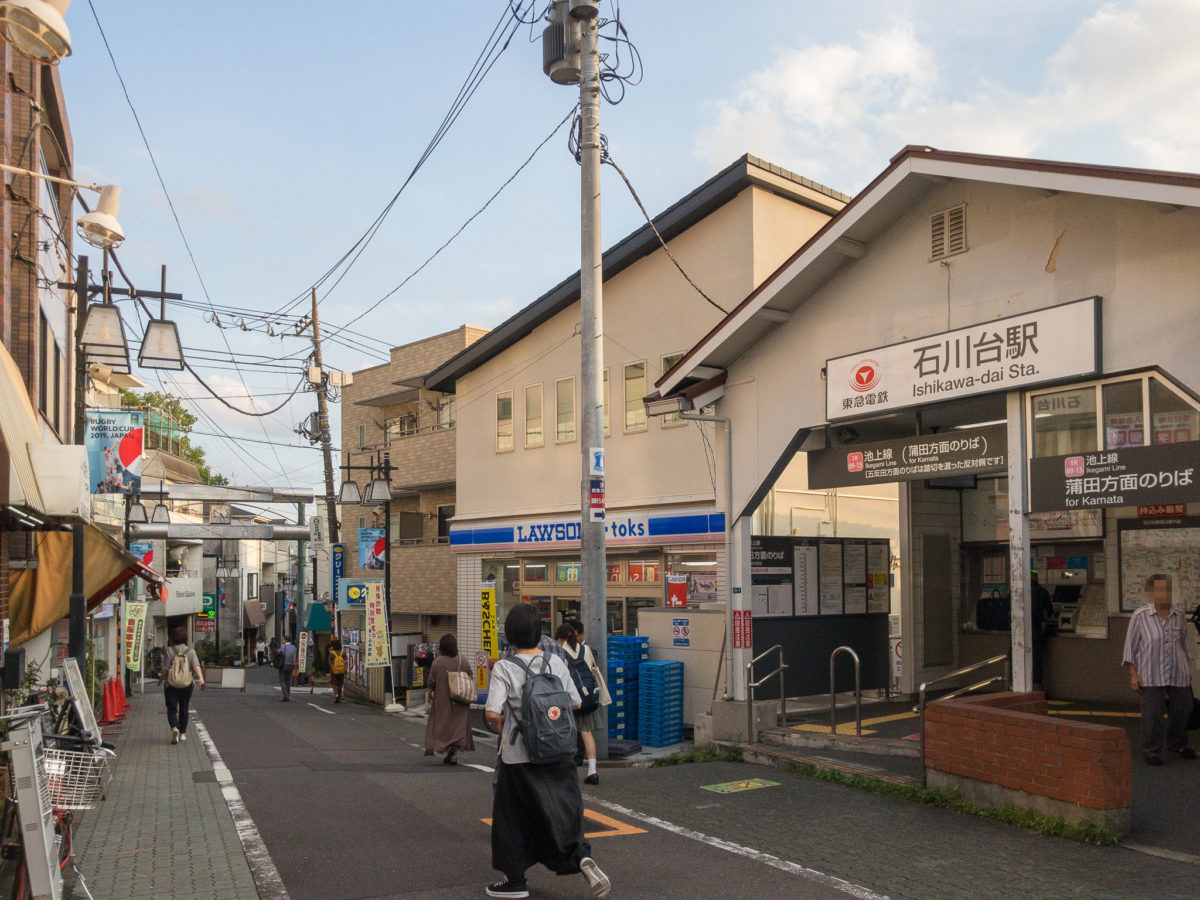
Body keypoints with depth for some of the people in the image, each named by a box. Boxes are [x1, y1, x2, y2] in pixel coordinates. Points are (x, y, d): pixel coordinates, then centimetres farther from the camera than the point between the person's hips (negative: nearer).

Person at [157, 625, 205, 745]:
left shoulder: (169, 651, -6)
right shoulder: (190, 651, -1)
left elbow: (165, 669, -5)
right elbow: (196, 666, -15)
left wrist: (160, 679, 10)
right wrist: (201, 677, -24)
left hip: (171, 685, -2)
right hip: (187, 685, 2)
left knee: (172, 708, 1)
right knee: (184, 709, 15)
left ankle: (174, 727, -24)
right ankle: (183, 733, 20)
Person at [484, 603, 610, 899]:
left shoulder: (504, 667, -13)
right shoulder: (555, 662, -1)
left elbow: (492, 712, -22)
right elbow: (575, 703, 5)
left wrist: (498, 724, 0)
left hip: (518, 755, -3)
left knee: (513, 817, 12)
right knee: (563, 810, 11)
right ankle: (582, 857, -12)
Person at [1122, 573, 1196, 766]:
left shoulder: (1179, 615, 3)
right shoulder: (1140, 616, -8)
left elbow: (1185, 643, 15)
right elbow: (1130, 646, -3)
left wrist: (1189, 669, 17)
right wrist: (1133, 673, -7)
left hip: (1178, 674, 4)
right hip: (1151, 676, -4)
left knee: (1181, 710, 12)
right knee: (1152, 714, -5)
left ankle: (1177, 744, 35)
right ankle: (1151, 751, 8)